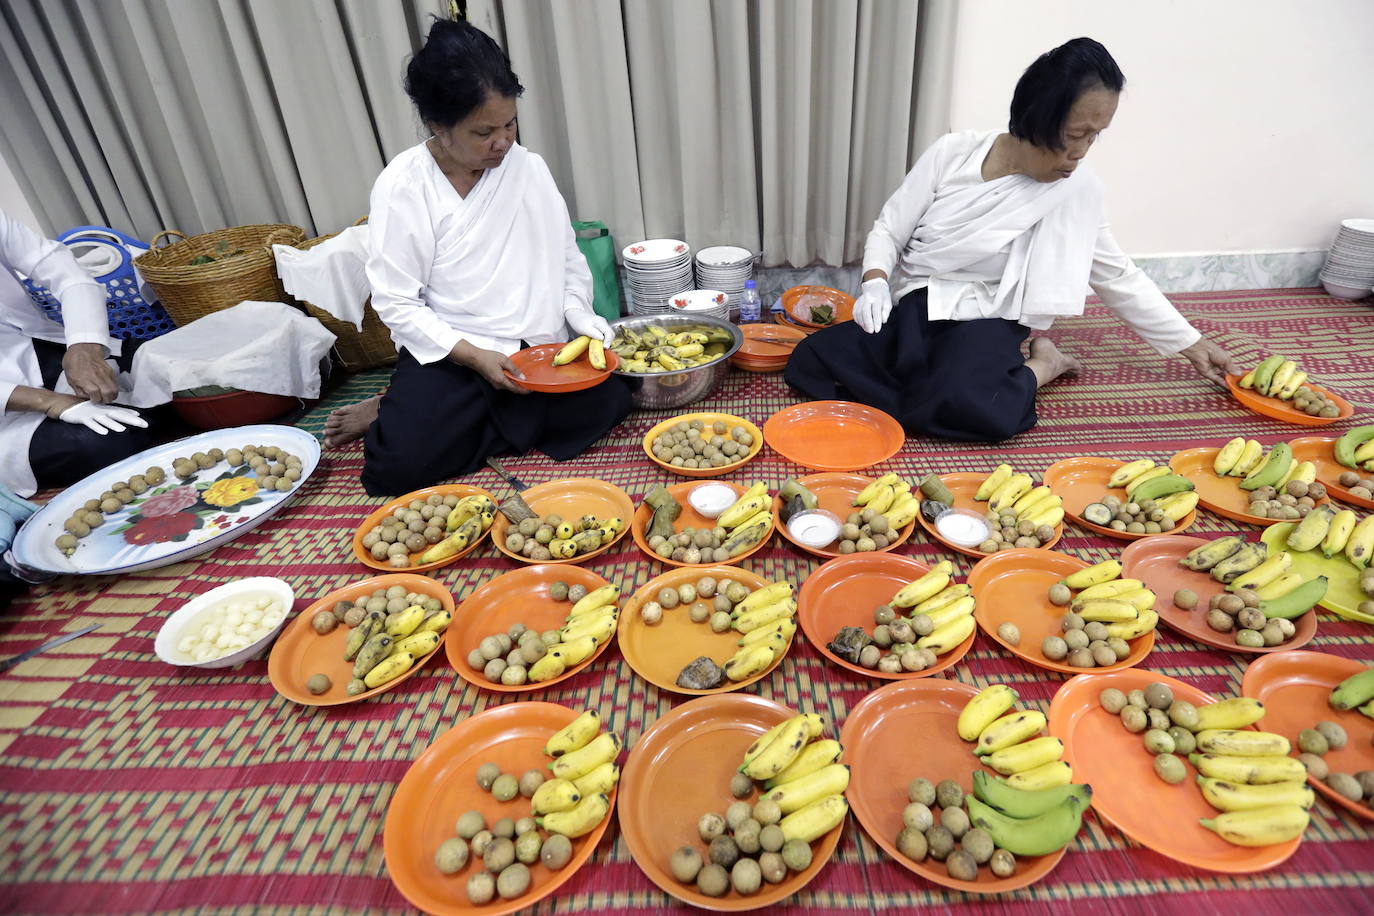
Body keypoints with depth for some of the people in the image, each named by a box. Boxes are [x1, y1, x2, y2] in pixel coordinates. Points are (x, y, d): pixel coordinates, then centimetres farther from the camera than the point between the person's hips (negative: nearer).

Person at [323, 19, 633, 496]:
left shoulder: (529, 168, 1)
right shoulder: (401, 186, -9)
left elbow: (569, 265, 6)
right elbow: (395, 302, -10)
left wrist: (587, 329, -10)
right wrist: (475, 357, -20)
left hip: (535, 348, 5)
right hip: (447, 352, -5)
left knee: (608, 399, -20)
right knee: (402, 461, -26)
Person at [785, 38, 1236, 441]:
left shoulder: (1076, 189, -2)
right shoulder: (953, 153, -4)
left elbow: (1119, 277, 8)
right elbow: (888, 230, 4)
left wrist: (1192, 343, 13)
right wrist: (876, 281, -18)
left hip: (983, 322, -2)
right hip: (910, 313, 2)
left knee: (973, 409, -37)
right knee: (809, 361, -22)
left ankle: (1040, 366, -2)